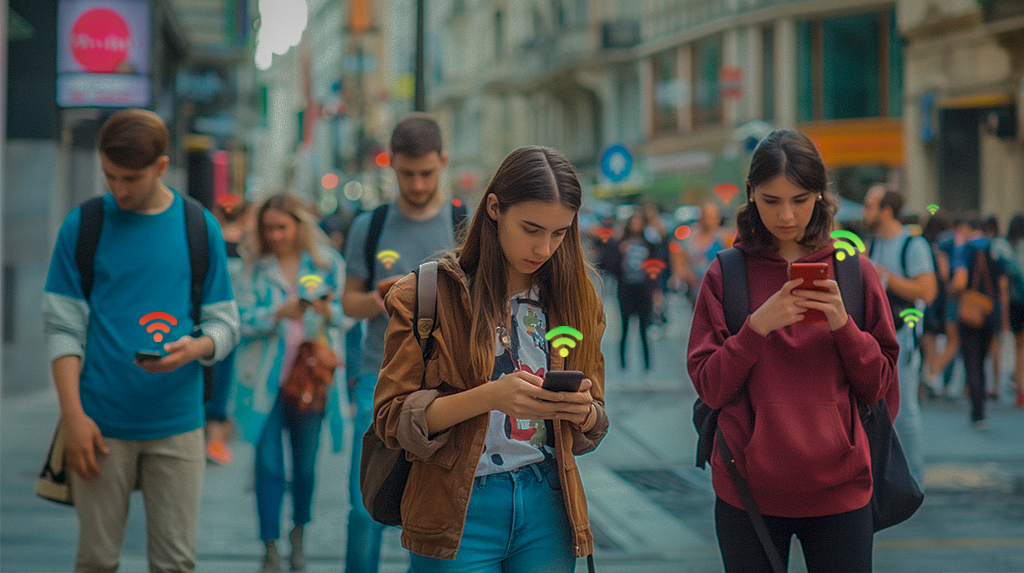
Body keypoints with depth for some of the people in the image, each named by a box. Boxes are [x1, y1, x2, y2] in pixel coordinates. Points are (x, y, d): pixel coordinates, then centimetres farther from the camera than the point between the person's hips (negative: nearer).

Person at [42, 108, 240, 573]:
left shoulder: (200, 228, 6)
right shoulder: (82, 225, 2)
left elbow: (225, 324, 7)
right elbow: (63, 328, 1)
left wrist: (195, 348, -16)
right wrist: (73, 415, -8)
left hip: (176, 424, 1)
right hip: (102, 422, -1)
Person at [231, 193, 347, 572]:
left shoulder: (326, 263, 5)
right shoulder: (256, 267, 3)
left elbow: (345, 316, 4)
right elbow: (244, 319, -6)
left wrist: (326, 310, -18)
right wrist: (280, 313, -22)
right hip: (266, 380, -1)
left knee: (305, 464, 9)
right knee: (268, 465, -3)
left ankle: (299, 533, 31)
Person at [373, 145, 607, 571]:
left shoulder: (573, 298, 7)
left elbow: (591, 429, 11)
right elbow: (392, 418, -11)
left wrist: (583, 410, -14)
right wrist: (489, 397, -26)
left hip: (546, 504, 3)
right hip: (459, 510, -3)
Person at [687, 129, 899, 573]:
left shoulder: (855, 272, 3)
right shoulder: (726, 274, 1)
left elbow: (879, 388, 3)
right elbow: (709, 387, -4)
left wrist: (842, 325, -13)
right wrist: (758, 326, -17)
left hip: (838, 488, 1)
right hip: (747, 490, 0)